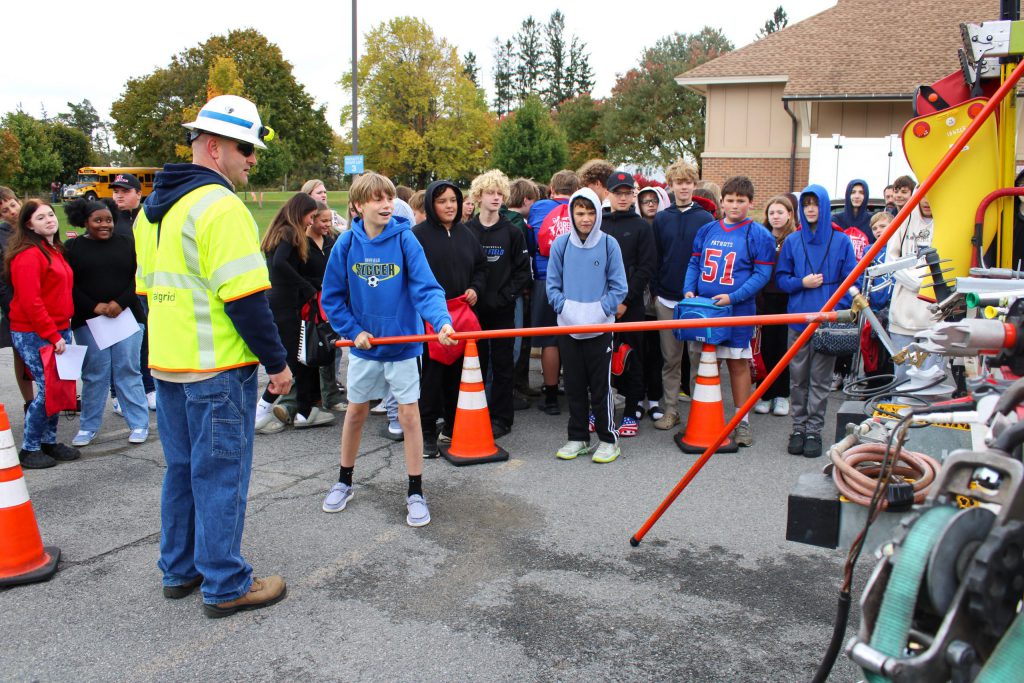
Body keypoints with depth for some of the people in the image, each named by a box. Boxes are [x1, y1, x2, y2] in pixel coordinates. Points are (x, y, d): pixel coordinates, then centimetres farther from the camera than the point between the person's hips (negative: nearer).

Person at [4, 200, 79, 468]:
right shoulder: (28, 255, -13)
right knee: (48, 388, -8)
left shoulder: (55, 250, 15)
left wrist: (63, 331, 13)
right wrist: (52, 335, -18)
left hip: (58, 331, 8)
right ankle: (29, 448, 6)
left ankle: (49, 441, 23)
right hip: (34, 335, -8)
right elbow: (30, 301, -19)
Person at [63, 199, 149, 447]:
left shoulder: (126, 244, 7)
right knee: (94, 373, 4)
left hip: (126, 316, 0)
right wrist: (94, 306, -12)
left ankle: (139, 424, 10)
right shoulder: (73, 248, 5)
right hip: (88, 321, 0)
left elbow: (138, 277, 1)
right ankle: (88, 427, 17)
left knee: (128, 370, 3)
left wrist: (121, 303, -12)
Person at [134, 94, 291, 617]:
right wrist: (276, 361, -14)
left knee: (182, 469, 19)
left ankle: (179, 570, 31)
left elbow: (148, 286, 18)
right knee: (220, 475, 0)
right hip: (217, 369, -9)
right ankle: (225, 587, 11)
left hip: (166, 364, 9)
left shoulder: (153, 208, 13)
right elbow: (244, 296, -21)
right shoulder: (219, 205, -16)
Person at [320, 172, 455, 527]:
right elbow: (331, 297, 1)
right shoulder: (347, 244, -7)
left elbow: (426, 287, -21)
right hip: (364, 345, 2)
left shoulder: (405, 239, -13)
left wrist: (441, 321, -37)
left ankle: (415, 492, 15)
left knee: (409, 414, 1)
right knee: (355, 412, 15)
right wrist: (354, 331, -8)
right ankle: (344, 481, 34)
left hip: (403, 344, -2)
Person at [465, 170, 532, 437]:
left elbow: (523, 271, 0)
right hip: (473, 308, 1)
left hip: (502, 310, -1)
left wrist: (504, 296, -9)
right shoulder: (466, 231, 2)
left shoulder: (512, 232, 1)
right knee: (475, 363, 8)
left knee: (502, 364, 5)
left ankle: (501, 418, 13)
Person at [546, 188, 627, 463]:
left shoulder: (609, 244, -5)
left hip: (599, 328, -2)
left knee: (601, 386, 3)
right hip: (568, 326, 2)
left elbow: (619, 287, -1)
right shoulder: (561, 244, -1)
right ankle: (577, 438, 23)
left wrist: (600, 311, -11)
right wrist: (564, 308, -8)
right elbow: (552, 284, 5)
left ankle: (608, 439, 16)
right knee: (574, 386, 11)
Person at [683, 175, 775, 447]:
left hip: (738, 310, -4)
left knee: (738, 363, 3)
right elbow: (694, 263, 15)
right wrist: (689, 290, -3)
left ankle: (741, 421, 13)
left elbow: (762, 274, -8)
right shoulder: (707, 230, 10)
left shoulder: (759, 235, -3)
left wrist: (733, 297, -18)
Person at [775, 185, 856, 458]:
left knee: (820, 380, 4)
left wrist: (838, 312, -10)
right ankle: (799, 428, 17)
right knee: (798, 379, 7)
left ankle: (813, 431, 12)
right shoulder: (792, 241, 7)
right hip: (798, 320, 2)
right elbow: (781, 278, 8)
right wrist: (802, 282, -11)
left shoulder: (841, 241, 2)